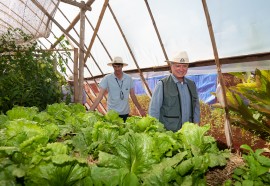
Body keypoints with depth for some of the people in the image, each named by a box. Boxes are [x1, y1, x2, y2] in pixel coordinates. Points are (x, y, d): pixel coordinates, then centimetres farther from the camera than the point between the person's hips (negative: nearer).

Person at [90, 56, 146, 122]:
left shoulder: (129, 78, -1)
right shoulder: (107, 78, -8)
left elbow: (133, 95, 6)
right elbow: (100, 96, -12)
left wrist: (140, 109, 5)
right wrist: (90, 111, -21)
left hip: (125, 112, 2)